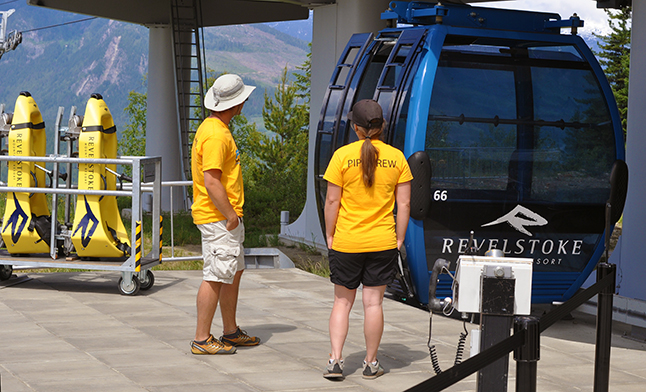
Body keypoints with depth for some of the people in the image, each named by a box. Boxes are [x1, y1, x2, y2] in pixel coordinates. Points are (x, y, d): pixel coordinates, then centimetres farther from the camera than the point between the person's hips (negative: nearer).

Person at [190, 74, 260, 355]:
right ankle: (202, 339, -3)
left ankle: (230, 332, 26)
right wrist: (231, 215, -19)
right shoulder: (216, 136, -19)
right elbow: (211, 182, -24)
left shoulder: (214, 128, 15)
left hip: (226, 217, 11)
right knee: (216, 277, -7)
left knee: (234, 272, 17)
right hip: (218, 218, -11)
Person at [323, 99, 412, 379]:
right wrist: (399, 240, 7)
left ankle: (335, 361, 3)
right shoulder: (397, 157, -1)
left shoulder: (342, 156, -7)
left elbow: (332, 201, -7)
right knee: (373, 302, 8)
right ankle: (371, 364, 14)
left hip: (346, 241, -1)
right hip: (382, 241, 1)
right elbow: (404, 204, 0)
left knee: (342, 301, 11)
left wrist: (330, 235, 3)